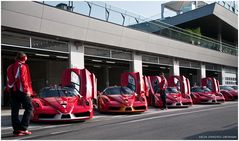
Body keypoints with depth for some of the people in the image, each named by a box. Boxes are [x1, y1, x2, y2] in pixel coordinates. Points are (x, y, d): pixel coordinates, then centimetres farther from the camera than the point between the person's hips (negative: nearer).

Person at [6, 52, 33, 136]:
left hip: (12, 91, 7)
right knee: (29, 108, 0)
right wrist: (27, 90, -13)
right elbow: (23, 79, -15)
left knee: (14, 111, 6)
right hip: (21, 91, -7)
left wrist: (10, 90, 16)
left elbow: (9, 80, 15)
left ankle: (16, 130, 6)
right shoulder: (22, 66, -5)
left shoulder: (10, 67, 17)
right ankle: (23, 128, -9)